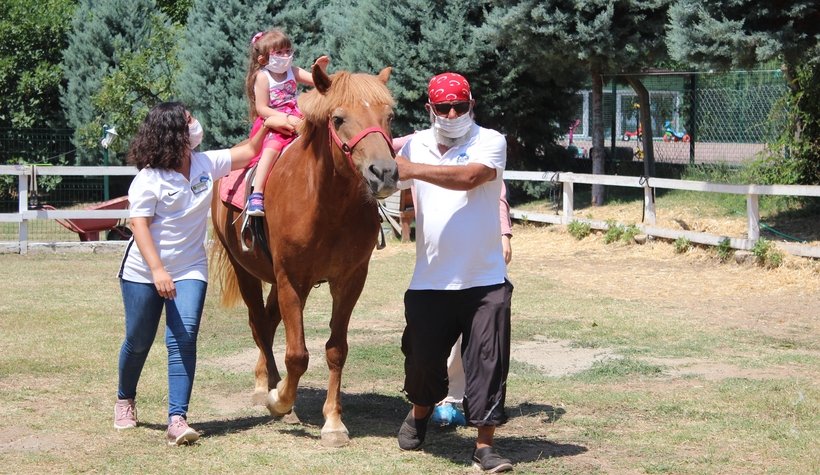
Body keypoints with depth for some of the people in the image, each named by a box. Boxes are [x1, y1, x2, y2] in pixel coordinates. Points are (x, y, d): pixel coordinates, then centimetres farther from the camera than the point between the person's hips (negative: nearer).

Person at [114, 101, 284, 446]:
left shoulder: (206, 164, 0)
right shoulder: (149, 179, -16)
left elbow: (248, 152, 9)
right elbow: (139, 226, -21)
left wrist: (267, 125, -8)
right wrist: (158, 270, -30)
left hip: (189, 270, 3)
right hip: (144, 272, -3)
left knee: (183, 339, -13)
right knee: (139, 341, 11)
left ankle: (177, 419, -17)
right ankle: (125, 399, 38)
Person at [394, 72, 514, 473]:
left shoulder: (490, 141, -4)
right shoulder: (416, 145, 9)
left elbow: (469, 176, -23)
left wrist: (411, 169, -26)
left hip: (484, 280, -3)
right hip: (430, 280, 3)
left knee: (488, 361, -5)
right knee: (422, 356, 11)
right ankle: (420, 412, 40)